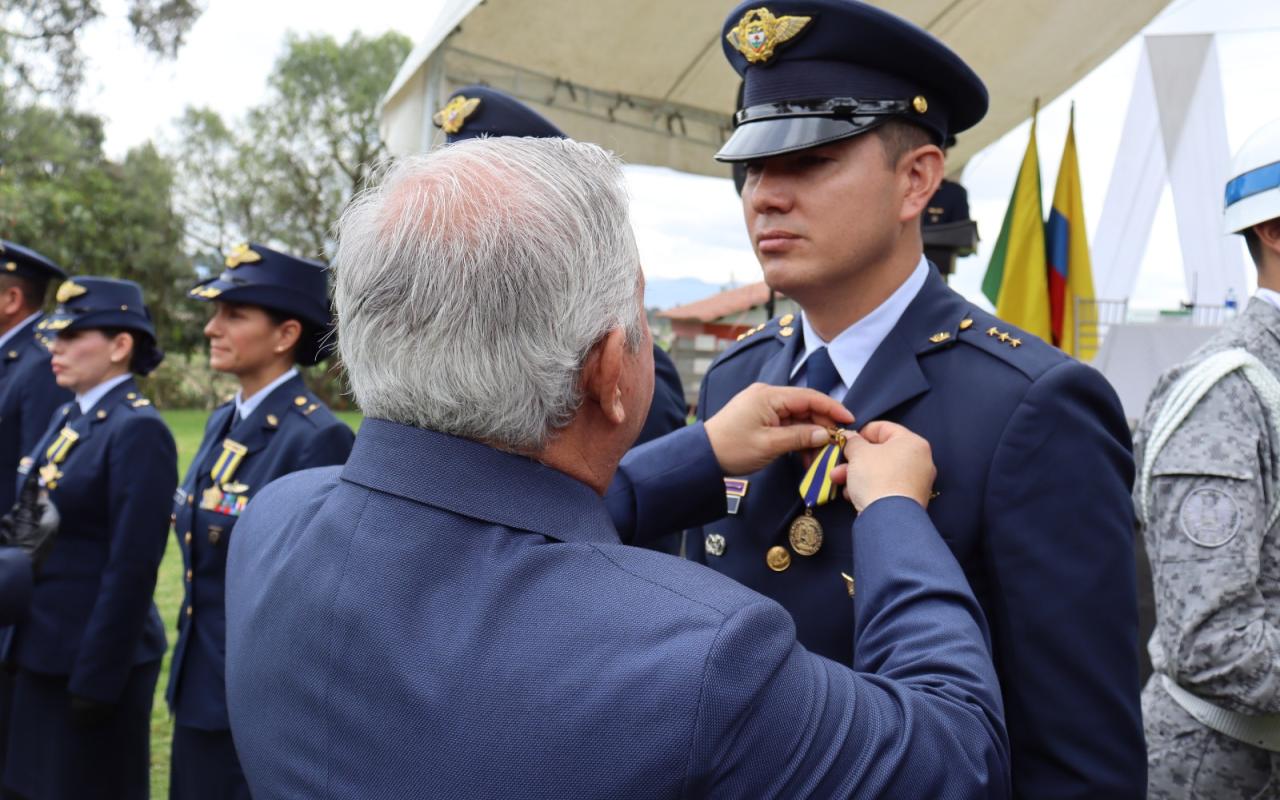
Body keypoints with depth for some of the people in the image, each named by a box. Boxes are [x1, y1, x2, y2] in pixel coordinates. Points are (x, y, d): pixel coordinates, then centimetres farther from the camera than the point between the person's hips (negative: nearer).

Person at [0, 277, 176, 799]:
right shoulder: (69, 418, 9)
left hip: (97, 657, -8)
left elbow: (133, 568, -21)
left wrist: (97, 679, -18)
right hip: (42, 651, 8)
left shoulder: (138, 430, -18)